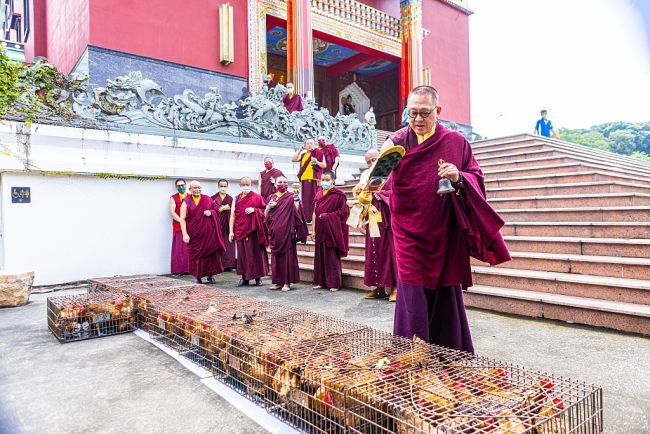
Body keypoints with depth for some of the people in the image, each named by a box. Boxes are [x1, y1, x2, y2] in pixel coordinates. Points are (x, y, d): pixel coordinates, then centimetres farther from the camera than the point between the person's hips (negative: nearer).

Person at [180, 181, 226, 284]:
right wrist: (185, 234, -14)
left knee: (211, 253, 0)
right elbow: (182, 219, -4)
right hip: (194, 233, -2)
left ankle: (210, 275, 13)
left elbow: (216, 210, 15)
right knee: (196, 254, 0)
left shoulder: (207, 199, 8)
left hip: (209, 232, 2)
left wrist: (210, 212, -8)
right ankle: (197, 276, 12)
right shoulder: (186, 202, 1)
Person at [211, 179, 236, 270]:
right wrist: (223, 208, -9)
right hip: (217, 223, -1)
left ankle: (229, 264, 0)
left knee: (228, 244, -3)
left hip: (227, 223, 1)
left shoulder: (230, 199, 12)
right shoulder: (214, 198, 8)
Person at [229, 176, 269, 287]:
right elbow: (233, 215, 8)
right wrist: (231, 231, 1)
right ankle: (244, 277, 12)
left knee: (255, 252, -1)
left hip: (253, 230, -2)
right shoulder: (236, 199, 12)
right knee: (242, 253, 4)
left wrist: (254, 210, -13)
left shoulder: (257, 197, 5)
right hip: (240, 230, 3)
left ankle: (258, 277, 8)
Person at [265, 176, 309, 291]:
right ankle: (279, 282, 15)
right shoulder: (271, 197, 15)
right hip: (274, 231, 5)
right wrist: (269, 207, -4)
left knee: (288, 255, -4)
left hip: (286, 230, -5)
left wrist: (296, 198, -17)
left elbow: (296, 211, -12)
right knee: (276, 255, 7)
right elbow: (266, 215, 14)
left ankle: (287, 282, 1)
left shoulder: (290, 197, 3)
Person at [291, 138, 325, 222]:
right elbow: (293, 159, 9)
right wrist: (300, 150, 7)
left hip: (314, 179, -5)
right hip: (304, 179, 5)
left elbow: (324, 165, 1)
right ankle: (306, 217, 8)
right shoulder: (303, 154, 20)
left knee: (314, 198, -9)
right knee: (305, 199, 4)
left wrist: (317, 162, -17)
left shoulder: (319, 153, 6)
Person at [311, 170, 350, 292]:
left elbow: (343, 212, -8)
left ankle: (334, 283, 5)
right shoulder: (319, 194, 13)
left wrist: (326, 216, -10)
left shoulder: (339, 194, -3)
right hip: (320, 230, 5)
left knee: (332, 258, -3)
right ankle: (321, 282, 17)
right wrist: (314, 230, 10)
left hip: (332, 230, -5)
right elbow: (315, 213, 14)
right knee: (320, 256, 7)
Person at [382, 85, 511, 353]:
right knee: (413, 298, 0)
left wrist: (459, 178, -16)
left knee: (446, 296, 9)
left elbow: (477, 178, 5)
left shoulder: (456, 142, 4)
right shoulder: (398, 142, 2)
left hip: (445, 235, 1)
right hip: (410, 235, 0)